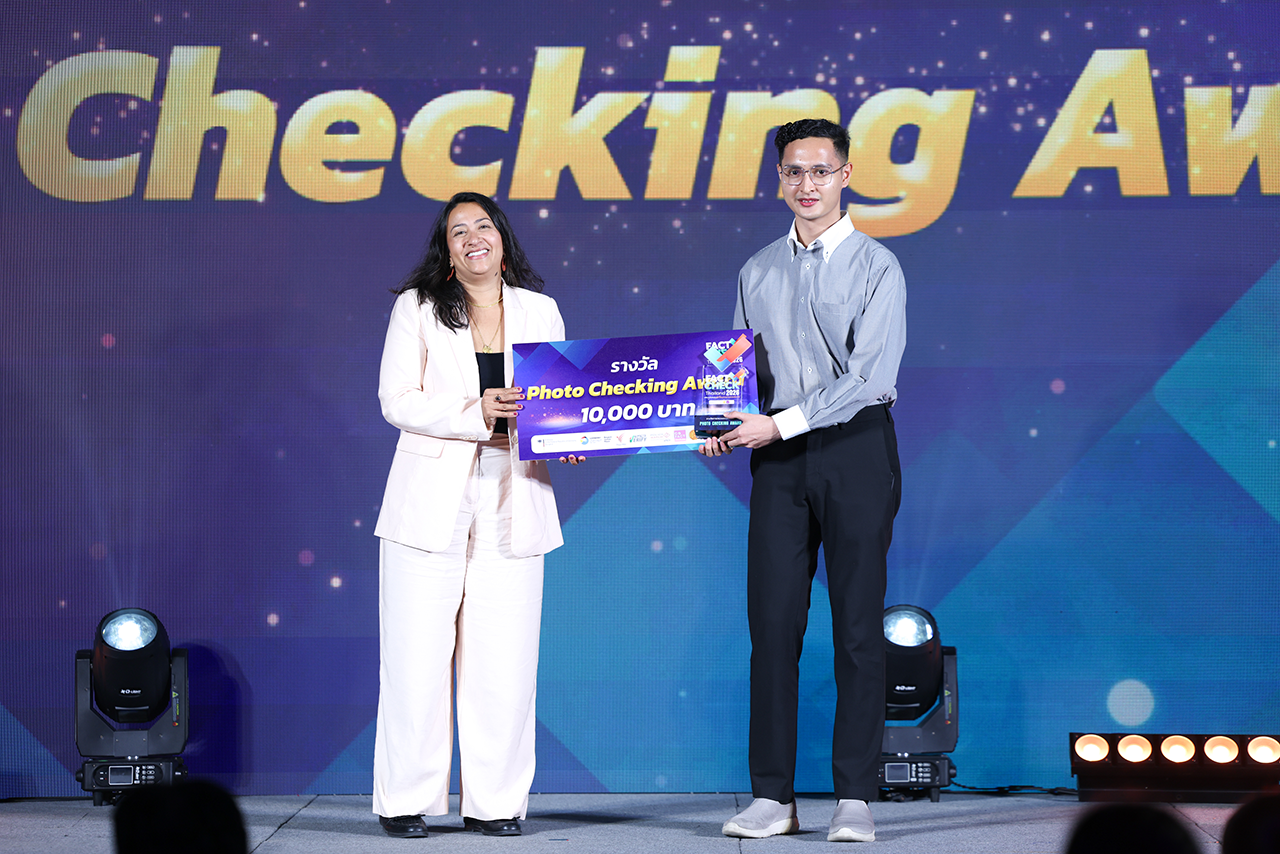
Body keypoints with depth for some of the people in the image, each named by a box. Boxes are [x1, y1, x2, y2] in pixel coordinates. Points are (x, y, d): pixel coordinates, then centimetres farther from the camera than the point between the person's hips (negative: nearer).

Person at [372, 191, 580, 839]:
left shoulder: (540, 311, 13)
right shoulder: (417, 307, 4)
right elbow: (397, 399, -4)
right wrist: (477, 412, -17)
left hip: (512, 502, 2)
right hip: (431, 500, -2)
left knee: (504, 658, 0)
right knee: (418, 653, -3)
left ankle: (495, 803, 8)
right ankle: (406, 802, 5)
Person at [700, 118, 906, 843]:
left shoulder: (876, 266, -2)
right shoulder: (758, 272, 14)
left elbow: (869, 373, -12)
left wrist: (782, 423, -18)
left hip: (855, 447, -4)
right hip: (779, 455, 4)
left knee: (859, 623, -2)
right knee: (773, 620, -1)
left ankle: (856, 797, 1)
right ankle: (773, 796, 4)